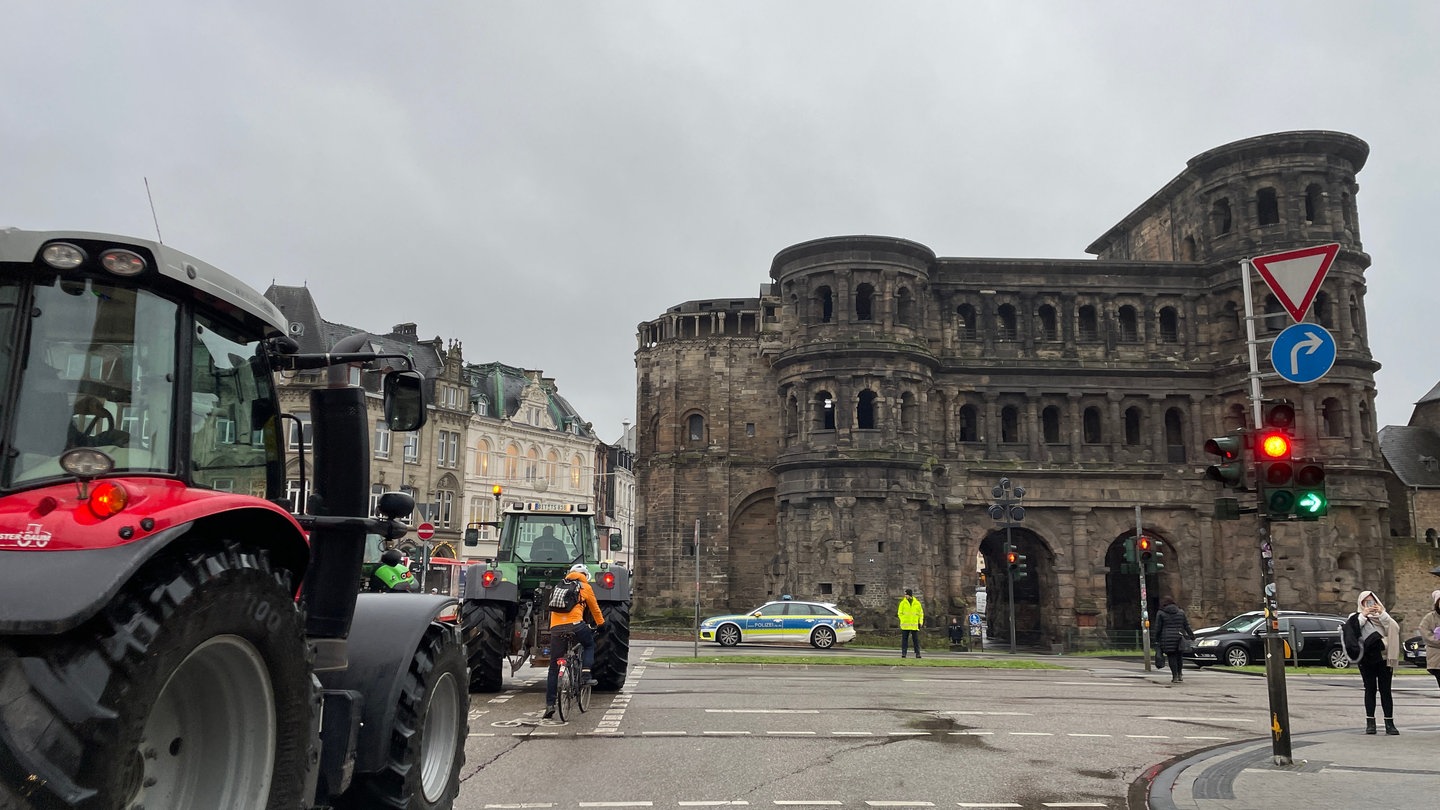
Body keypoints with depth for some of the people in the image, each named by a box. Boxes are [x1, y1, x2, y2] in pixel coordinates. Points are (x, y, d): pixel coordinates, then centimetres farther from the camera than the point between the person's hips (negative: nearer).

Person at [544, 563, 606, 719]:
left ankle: (549, 704, 6)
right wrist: (601, 624, 41)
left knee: (554, 668, 10)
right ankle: (586, 674, 6)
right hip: (575, 623, -3)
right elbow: (595, 609, 25)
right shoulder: (585, 587, 16)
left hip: (555, 626, 3)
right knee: (590, 645, 28)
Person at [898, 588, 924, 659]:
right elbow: (900, 613, 5)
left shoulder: (917, 603, 6)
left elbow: (921, 613, 11)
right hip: (905, 625, 0)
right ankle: (903, 653, 4)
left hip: (914, 625, 0)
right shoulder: (903, 603, 3)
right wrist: (903, 620, -7)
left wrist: (920, 623, 2)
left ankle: (917, 653, 6)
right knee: (904, 639, 1)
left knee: (916, 639, 1)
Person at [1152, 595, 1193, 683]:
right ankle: (1179, 675, 16)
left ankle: (1175, 676, -3)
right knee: (1179, 656, 15)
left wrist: (1156, 639, 4)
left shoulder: (1160, 613, -1)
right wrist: (1191, 635, 15)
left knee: (1171, 657, 0)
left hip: (1168, 639, -3)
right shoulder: (1181, 612, 9)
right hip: (1179, 638, 3)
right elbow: (1186, 626, 9)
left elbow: (1158, 628, -1)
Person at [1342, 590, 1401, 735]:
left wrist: (1382, 614, -10)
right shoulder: (1356, 617, 11)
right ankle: (1370, 722, 3)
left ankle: (1389, 723, -1)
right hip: (1366, 659, -1)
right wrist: (1363, 615, -11)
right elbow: (1349, 628, -9)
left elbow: (1395, 629, -3)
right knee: (1370, 690, 0)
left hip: (1383, 658, 1)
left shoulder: (1383, 617, 16)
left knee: (1385, 690, -2)